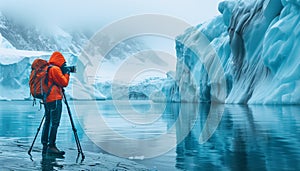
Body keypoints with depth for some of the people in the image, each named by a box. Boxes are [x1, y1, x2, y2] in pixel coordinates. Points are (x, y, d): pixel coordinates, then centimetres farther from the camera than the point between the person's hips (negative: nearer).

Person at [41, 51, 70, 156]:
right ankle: (51, 146, -11)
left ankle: (45, 146, 14)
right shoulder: (55, 69, -10)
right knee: (54, 123, -9)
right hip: (55, 99, -9)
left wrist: (63, 73, 17)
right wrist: (67, 73, 8)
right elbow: (64, 83, -9)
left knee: (48, 121, 11)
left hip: (47, 99, 9)